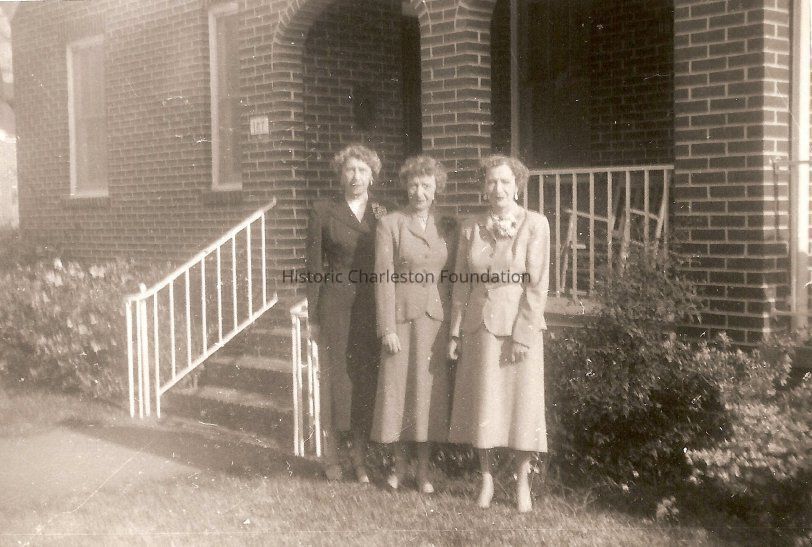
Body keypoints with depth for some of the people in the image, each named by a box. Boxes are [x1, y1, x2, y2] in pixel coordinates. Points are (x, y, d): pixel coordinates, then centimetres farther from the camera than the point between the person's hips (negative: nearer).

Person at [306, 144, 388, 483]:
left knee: (367, 379, 5)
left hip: (374, 308, 3)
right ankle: (331, 457, 16)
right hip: (336, 306, -2)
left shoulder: (384, 215, 9)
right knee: (335, 377, 3)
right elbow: (314, 267, 1)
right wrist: (313, 316, -2)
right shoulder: (323, 212, 1)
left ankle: (360, 456, 18)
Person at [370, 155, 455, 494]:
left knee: (430, 390, 6)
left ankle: (424, 469, 18)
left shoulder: (446, 228, 8)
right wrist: (388, 328, -11)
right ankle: (399, 464, 21)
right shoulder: (389, 225, -2)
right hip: (402, 317, -2)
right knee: (397, 388, 4)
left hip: (438, 319, 3)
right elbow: (384, 278, -6)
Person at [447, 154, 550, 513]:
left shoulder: (535, 225, -5)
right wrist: (455, 332, 5)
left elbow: (537, 283, -9)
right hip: (479, 325, 3)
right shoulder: (470, 229, 5)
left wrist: (523, 333, -13)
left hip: (520, 325, -3)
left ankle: (522, 482, 15)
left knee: (522, 402, 3)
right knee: (481, 404, 8)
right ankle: (486, 477, 21)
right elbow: (460, 285, 8)